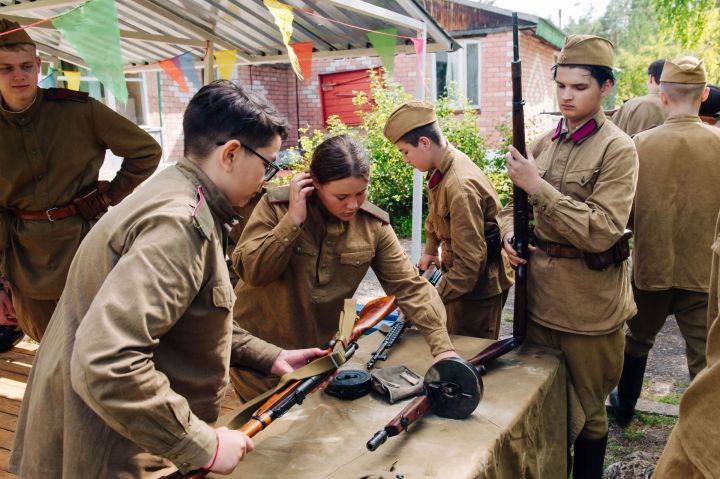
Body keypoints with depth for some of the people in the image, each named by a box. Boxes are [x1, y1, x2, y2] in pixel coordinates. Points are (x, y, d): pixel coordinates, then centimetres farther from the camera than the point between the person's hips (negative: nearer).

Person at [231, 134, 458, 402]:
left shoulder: (374, 225, -11)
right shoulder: (276, 205, -17)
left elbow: (410, 286, -12)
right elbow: (249, 271, -23)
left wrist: (442, 346, -21)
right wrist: (293, 221, -30)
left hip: (318, 348, 3)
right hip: (259, 348, -2)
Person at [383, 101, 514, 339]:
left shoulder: (460, 186, -31)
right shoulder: (442, 167, -2)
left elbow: (469, 263, -30)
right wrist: (430, 250, 16)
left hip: (479, 282, -9)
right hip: (461, 274, 9)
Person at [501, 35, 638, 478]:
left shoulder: (618, 149, -11)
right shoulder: (544, 143, 5)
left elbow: (602, 231, -21)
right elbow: (517, 204, 15)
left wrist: (538, 186, -25)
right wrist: (510, 233, -7)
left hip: (589, 304, -5)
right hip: (539, 293, 6)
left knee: (586, 412, 13)